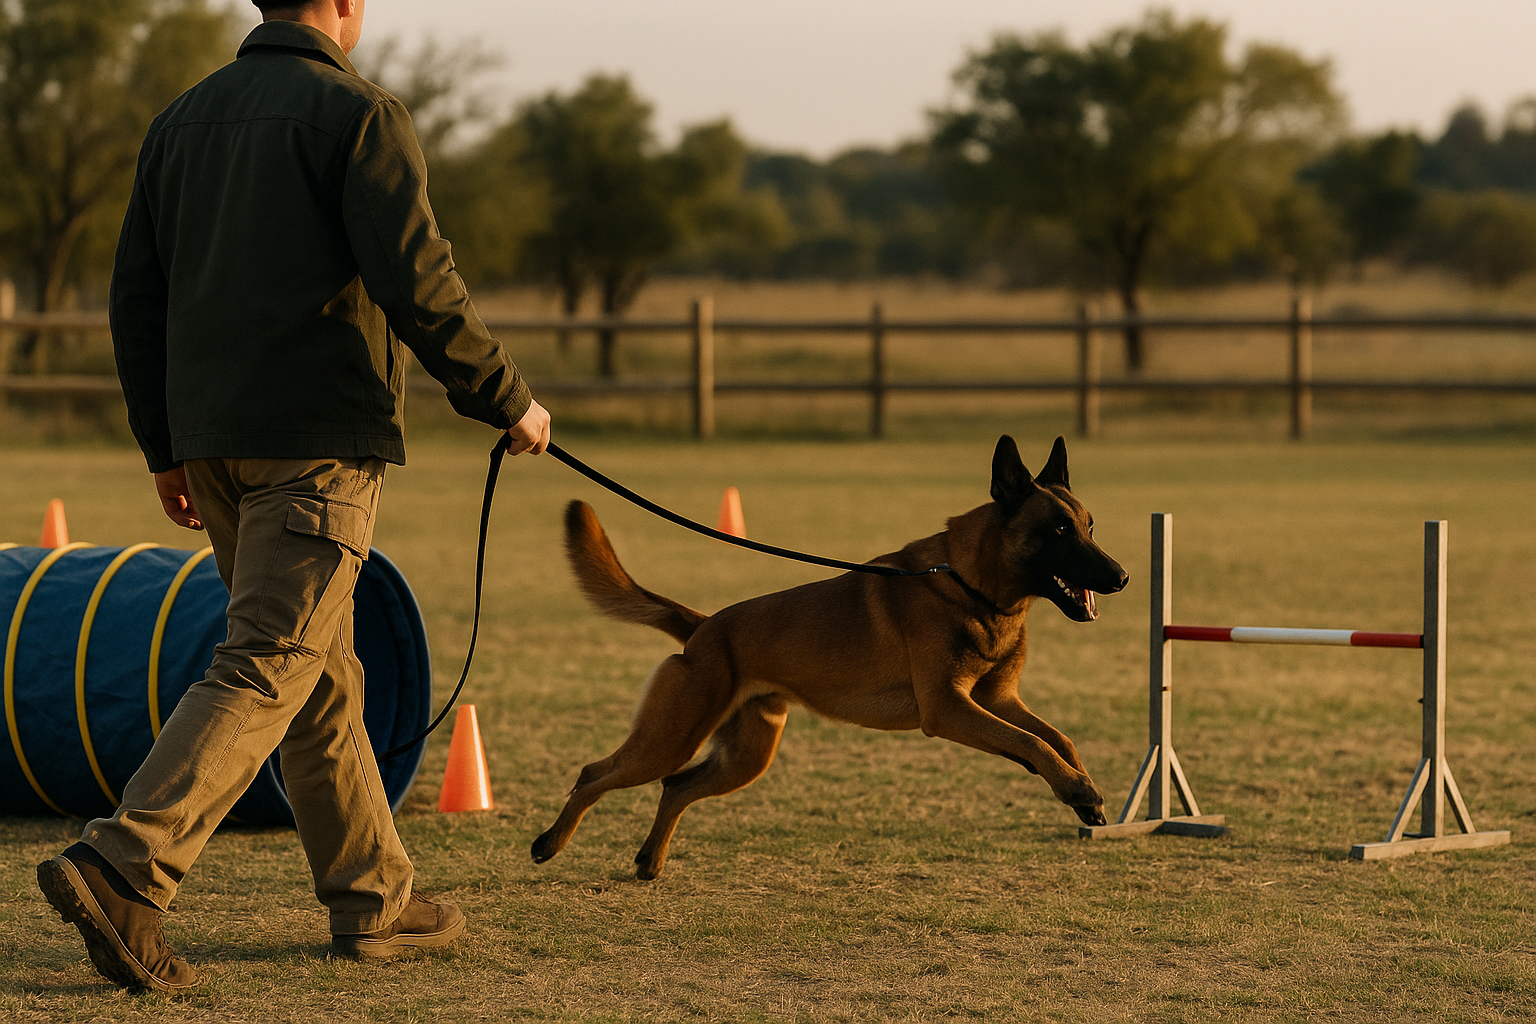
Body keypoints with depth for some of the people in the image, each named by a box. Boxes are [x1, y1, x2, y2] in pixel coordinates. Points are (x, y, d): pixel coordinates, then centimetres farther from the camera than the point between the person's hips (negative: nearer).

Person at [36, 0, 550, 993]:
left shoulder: (184, 120, 14)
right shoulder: (360, 115, -7)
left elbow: (137, 297, 14)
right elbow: (417, 284, -15)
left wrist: (166, 448, 21)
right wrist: (507, 400, -3)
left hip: (213, 437, 7)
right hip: (323, 436, -7)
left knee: (322, 670, 15)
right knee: (268, 668, -10)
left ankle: (373, 898, 20)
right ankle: (122, 871, -23)